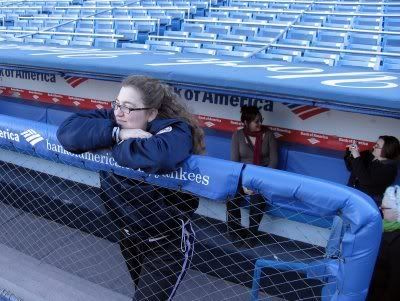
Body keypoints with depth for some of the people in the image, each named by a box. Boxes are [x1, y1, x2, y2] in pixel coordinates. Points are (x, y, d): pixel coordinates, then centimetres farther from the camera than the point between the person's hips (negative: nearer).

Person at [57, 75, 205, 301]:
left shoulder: (174, 131, -26)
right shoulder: (115, 119, -10)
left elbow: (159, 157, -50)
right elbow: (68, 130, -22)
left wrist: (122, 143, -31)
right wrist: (117, 133, -33)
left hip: (168, 241, -6)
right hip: (128, 234, 7)